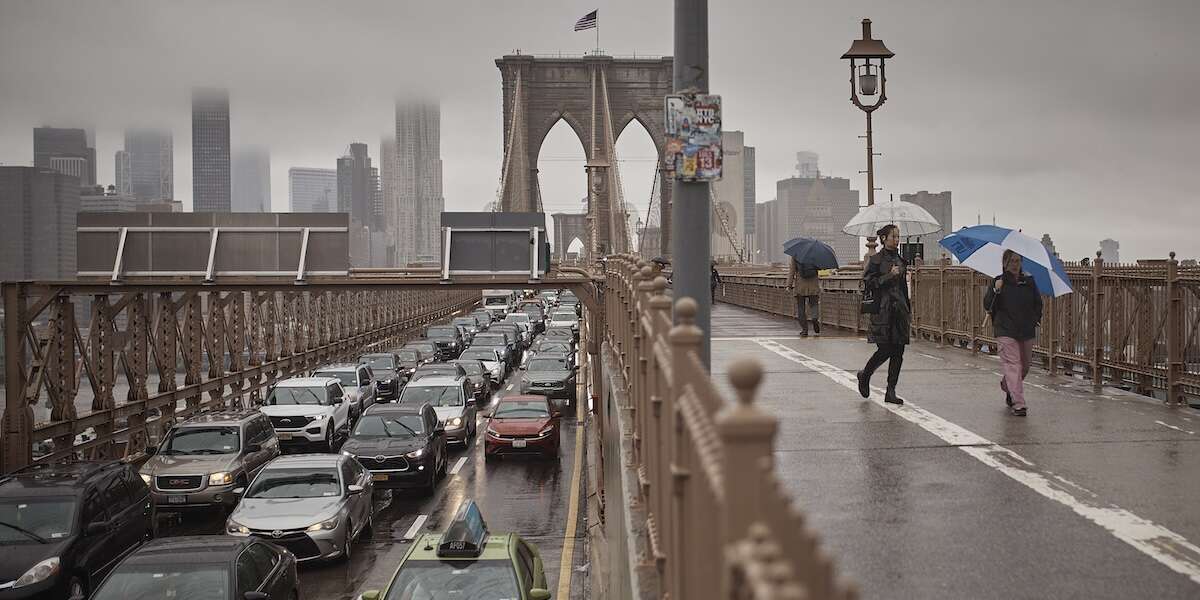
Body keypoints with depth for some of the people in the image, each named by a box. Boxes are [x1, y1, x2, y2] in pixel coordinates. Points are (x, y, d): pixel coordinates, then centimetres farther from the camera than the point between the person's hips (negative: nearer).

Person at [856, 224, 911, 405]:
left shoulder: (900, 260, 14)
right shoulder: (876, 260, -4)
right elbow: (868, 284, -10)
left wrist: (908, 311, 19)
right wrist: (889, 276, -17)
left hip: (899, 310, 6)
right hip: (883, 311, -6)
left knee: (898, 352, 0)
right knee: (885, 350, -7)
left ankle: (891, 392, 5)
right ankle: (864, 376, 20)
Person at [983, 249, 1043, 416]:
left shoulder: (1029, 281, 8)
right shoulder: (998, 282, -1)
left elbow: (1038, 304, 18)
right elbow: (987, 306, -7)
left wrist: (1036, 318, 2)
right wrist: (995, 291, -22)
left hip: (1027, 331, 4)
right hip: (1006, 331, -4)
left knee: (1025, 365, 13)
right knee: (1013, 365, -12)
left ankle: (1007, 385, 42)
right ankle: (1018, 404, -15)